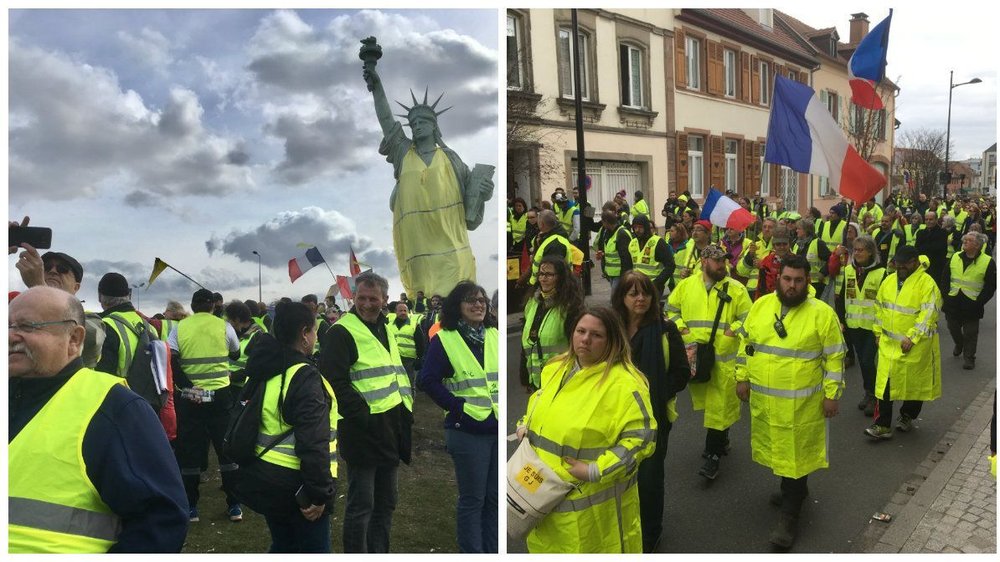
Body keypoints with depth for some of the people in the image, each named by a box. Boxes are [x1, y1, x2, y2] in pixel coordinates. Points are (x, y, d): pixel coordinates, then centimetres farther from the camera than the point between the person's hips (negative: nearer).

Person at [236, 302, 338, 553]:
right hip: (296, 485, -9)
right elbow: (313, 446, -26)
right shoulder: (305, 378, -21)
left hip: (264, 480, 9)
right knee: (313, 548, 4)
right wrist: (319, 493, -21)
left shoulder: (261, 372, 8)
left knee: (283, 546, 23)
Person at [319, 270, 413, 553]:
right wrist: (363, 416, -21)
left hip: (390, 431, 8)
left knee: (385, 502, 17)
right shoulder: (341, 333, -11)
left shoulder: (385, 330, 16)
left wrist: (406, 407, 12)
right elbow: (335, 381, -19)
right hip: (363, 431, -8)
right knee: (361, 505, 0)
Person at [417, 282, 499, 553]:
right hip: (468, 431, -5)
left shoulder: (494, 336, 8)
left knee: (494, 497, 14)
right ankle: (471, 552, 19)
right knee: (472, 499, 4)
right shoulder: (444, 340, -7)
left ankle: (491, 550, 28)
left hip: (497, 428, 5)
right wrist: (458, 406, -13)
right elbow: (428, 381, -10)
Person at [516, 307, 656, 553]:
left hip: (593, 500, -6)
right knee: (548, 547, 21)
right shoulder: (555, 369, 4)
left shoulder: (624, 383, -19)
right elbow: (540, 403, 23)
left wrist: (596, 471, -25)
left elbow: (642, 437, -22)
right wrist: (526, 425, 4)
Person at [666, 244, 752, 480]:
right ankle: (721, 440, 38)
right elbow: (671, 308, 15)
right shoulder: (686, 285, 4)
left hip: (724, 356, -3)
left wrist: (730, 332, -13)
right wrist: (682, 328, 2)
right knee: (705, 402, 16)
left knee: (719, 405, -3)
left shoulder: (736, 289, -3)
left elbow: (748, 318, -1)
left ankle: (713, 455, 5)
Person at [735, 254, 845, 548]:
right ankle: (795, 489, 44)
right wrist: (742, 378, 7)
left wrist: (832, 394, -8)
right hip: (763, 399, 5)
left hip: (801, 402, -4)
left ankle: (789, 515, 14)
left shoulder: (822, 313, -10)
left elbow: (834, 357, -7)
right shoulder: (760, 305, 1)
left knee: (796, 454, 2)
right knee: (778, 448, 20)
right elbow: (745, 343, 8)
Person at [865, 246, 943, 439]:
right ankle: (883, 425, 3)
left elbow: (928, 315, -19)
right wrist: (878, 331, 10)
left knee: (914, 383, 12)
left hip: (915, 346, -4)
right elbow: (879, 307, 15)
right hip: (889, 343, 5)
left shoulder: (927, 283, -13)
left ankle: (907, 417, 34)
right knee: (885, 382, 0)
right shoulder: (889, 281, 7)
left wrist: (912, 338, -23)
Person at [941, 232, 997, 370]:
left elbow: (991, 286, -9)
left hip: (972, 306, -4)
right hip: (953, 303, 4)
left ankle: (969, 358, 18)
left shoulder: (988, 262, -9)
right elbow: (945, 277, 8)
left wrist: (979, 301, -15)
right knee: (953, 328, 18)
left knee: (970, 333, 5)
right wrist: (947, 295, -2)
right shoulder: (955, 257, 3)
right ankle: (959, 344, 46)